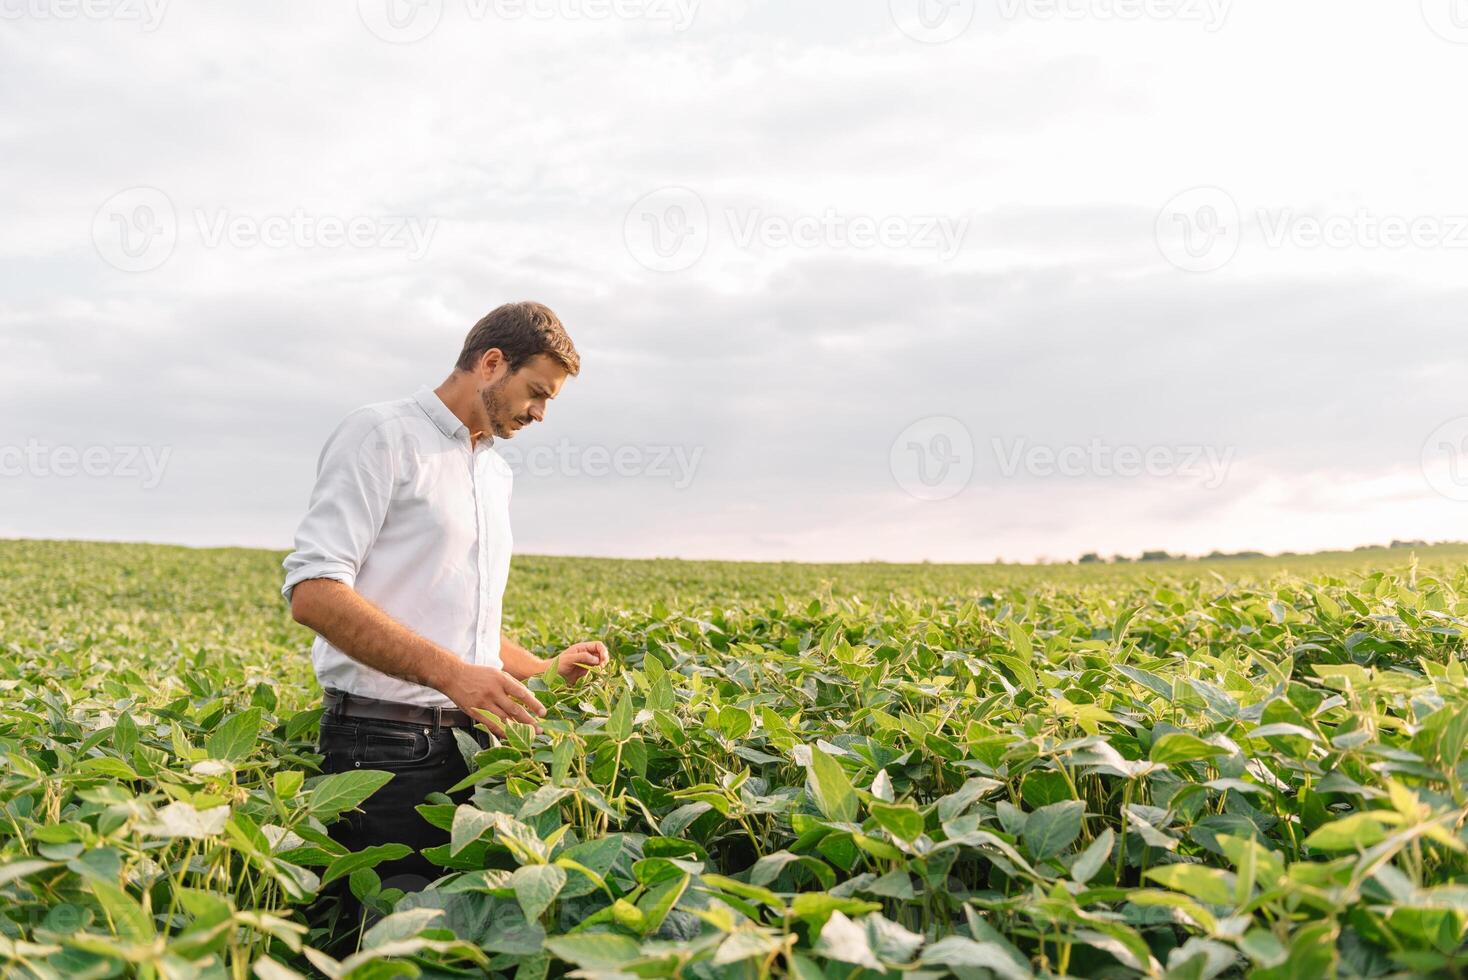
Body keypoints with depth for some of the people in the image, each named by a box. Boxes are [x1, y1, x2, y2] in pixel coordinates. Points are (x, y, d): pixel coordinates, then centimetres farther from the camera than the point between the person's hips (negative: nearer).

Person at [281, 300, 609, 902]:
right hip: (384, 745, -7)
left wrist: (544, 670, 13)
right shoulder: (382, 435, -6)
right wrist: (450, 673, -26)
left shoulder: (496, 474, 19)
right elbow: (312, 593, -19)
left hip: (471, 739, 7)